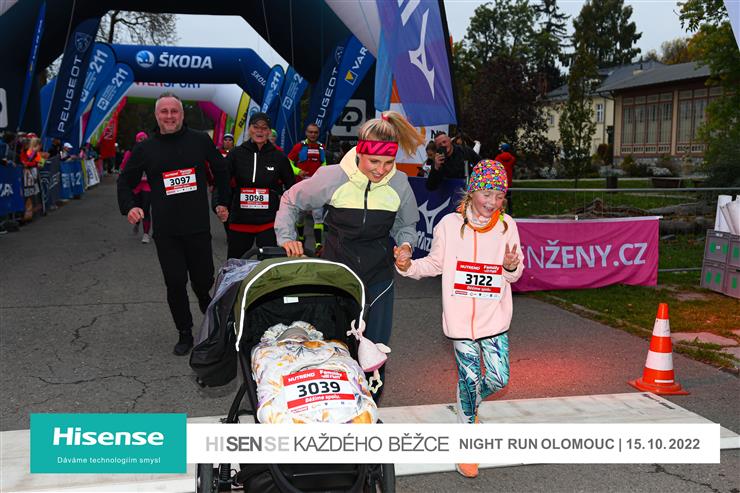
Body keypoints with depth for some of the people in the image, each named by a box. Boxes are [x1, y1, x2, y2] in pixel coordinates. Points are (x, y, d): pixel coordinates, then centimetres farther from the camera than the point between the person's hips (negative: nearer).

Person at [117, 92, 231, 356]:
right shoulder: (144, 148, 4)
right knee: (175, 284, 1)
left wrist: (223, 203, 17)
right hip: (166, 231, 0)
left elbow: (221, 171, 17)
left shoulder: (200, 140, 2)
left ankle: (207, 306, 42)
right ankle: (184, 334, 17)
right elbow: (125, 181, 13)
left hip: (198, 226, 0)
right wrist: (129, 206, -4)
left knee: (204, 280, 7)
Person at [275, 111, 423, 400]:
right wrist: (286, 237, -4)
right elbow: (291, 201, 4)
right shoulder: (333, 178, -14)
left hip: (378, 277, 2)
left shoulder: (399, 184, -7)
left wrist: (405, 244, -7)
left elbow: (406, 224, 13)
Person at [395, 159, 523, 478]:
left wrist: (513, 266, -16)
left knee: (498, 379, 4)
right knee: (470, 378, 4)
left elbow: (515, 274, 7)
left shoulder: (507, 225, -1)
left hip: (494, 318, 2)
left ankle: (469, 403, 39)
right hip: (461, 318, -2)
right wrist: (409, 266, -14)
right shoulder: (451, 224, -6)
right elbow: (435, 263, 3)